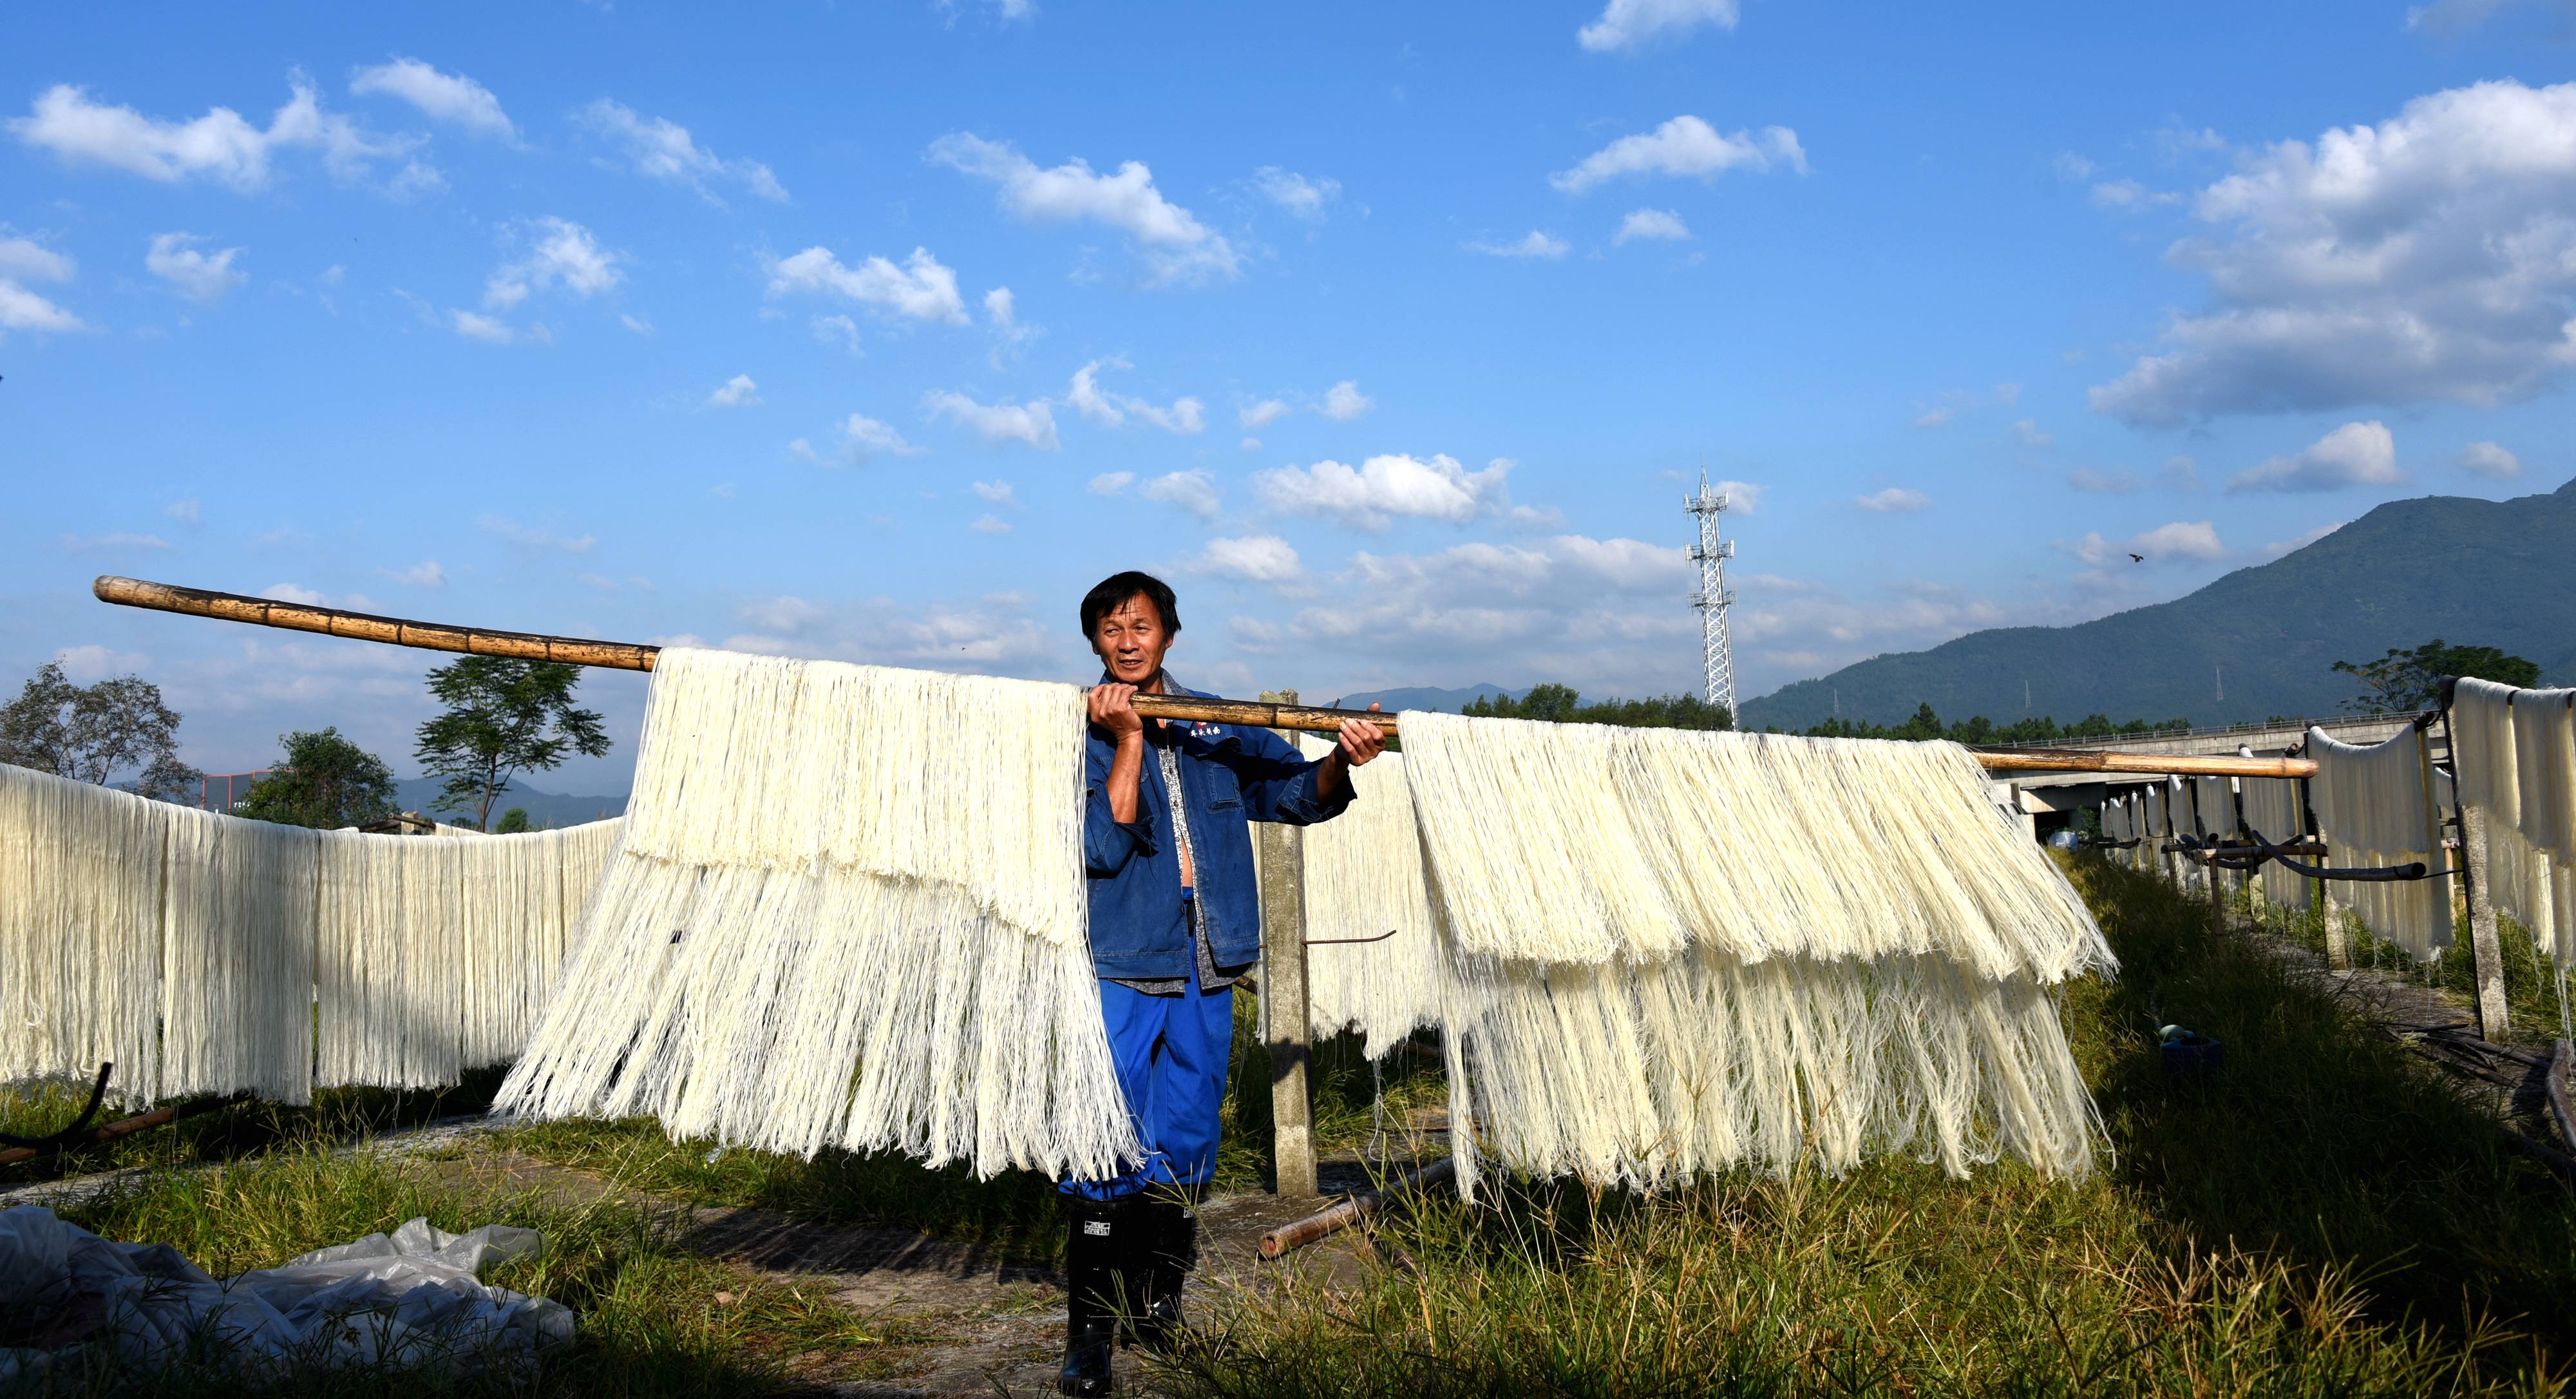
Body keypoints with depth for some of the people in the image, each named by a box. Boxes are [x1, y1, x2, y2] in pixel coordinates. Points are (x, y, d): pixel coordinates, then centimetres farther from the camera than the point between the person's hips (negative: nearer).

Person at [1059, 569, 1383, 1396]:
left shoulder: (1218, 727, 10)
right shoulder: (1081, 732, -3)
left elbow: (1294, 793, 11)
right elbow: (1102, 846, -15)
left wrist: (1341, 762, -9)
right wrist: (1128, 738, -20)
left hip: (1204, 977, 4)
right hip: (1117, 971, -4)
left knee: (1185, 1151, 13)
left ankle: (1156, 1307, 28)